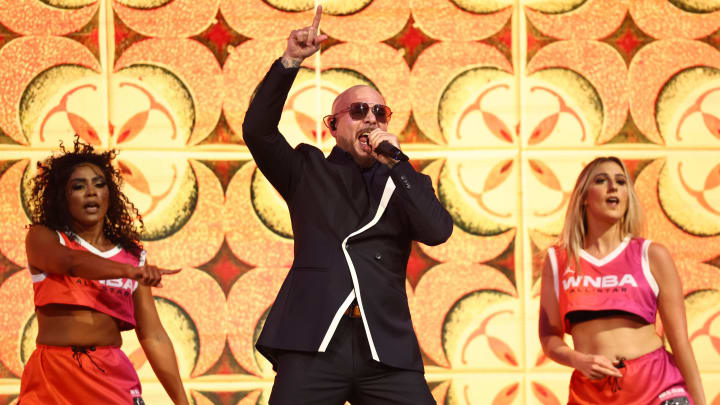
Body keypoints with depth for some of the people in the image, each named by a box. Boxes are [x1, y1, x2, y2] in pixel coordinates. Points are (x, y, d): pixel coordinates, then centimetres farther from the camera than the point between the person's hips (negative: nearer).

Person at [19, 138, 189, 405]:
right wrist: (129, 271, -36)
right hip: (54, 376, -2)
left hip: (113, 376, 2)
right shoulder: (43, 238, 5)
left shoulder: (132, 256, 12)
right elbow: (72, 262, -19)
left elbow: (153, 336, 8)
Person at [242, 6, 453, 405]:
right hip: (314, 345, -2)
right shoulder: (308, 171, 16)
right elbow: (257, 130, 1)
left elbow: (438, 231, 2)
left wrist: (396, 162, 0)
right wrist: (290, 62, -8)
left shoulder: (403, 184, 20)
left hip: (387, 348, 2)